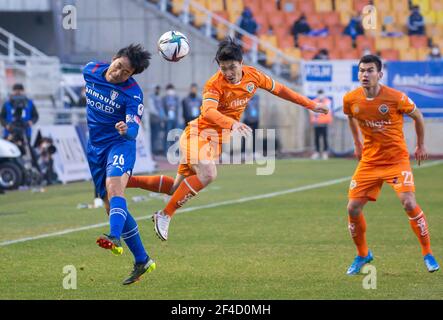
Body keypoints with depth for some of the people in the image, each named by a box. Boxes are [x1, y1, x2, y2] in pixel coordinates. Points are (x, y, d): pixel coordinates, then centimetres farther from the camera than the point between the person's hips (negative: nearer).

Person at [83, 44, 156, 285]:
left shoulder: (133, 94, -18)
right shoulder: (90, 70, -3)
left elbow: (134, 129, -27)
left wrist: (127, 129, -48)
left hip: (120, 144, -6)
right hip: (95, 148, 6)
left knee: (114, 187, -34)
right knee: (111, 207, 5)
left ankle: (114, 238, -56)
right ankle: (142, 261, 13)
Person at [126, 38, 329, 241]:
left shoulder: (253, 76, -3)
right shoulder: (215, 84, -21)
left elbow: (278, 89, 13)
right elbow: (208, 111, -39)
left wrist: (311, 105, 16)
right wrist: (232, 124, -56)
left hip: (219, 139, 6)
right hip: (198, 134, -6)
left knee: (177, 187, 3)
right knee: (207, 174, -32)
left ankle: (127, 181, 13)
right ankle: (165, 215, -20)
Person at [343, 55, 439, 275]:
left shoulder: (395, 98, -18)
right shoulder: (350, 100, -7)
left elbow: (417, 116, 1)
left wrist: (421, 145, 9)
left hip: (397, 159, -4)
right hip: (369, 161, 4)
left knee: (409, 203, -20)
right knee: (353, 208, -4)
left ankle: (427, 253, -2)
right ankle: (362, 255, 20)